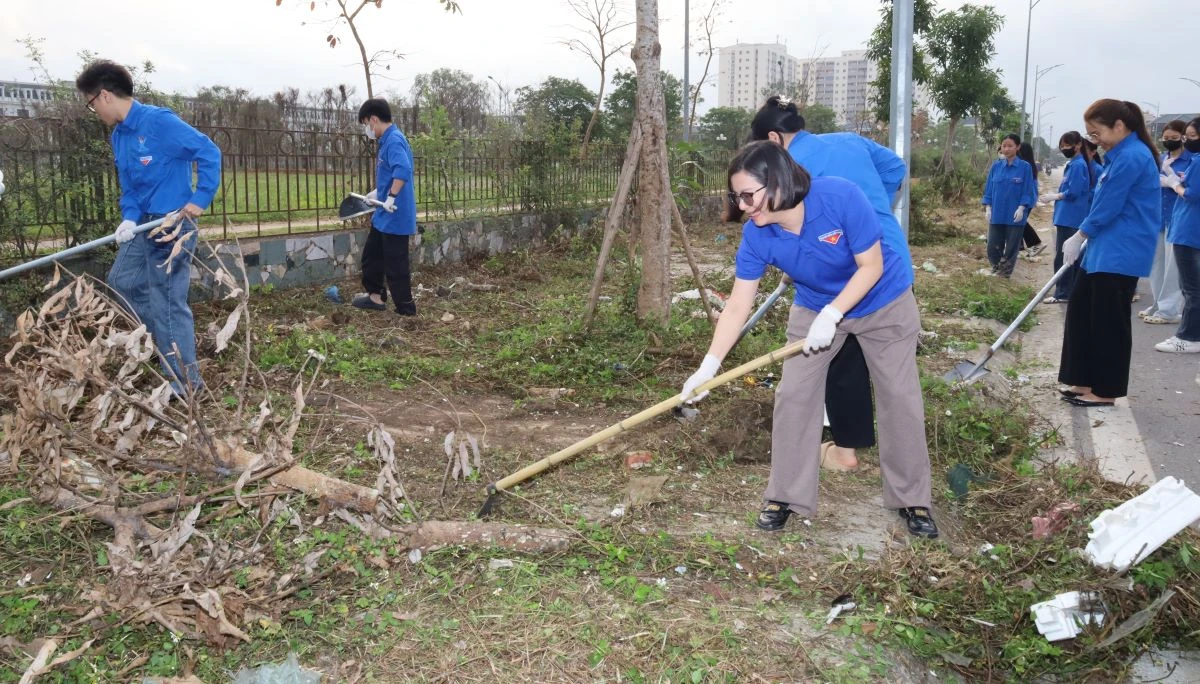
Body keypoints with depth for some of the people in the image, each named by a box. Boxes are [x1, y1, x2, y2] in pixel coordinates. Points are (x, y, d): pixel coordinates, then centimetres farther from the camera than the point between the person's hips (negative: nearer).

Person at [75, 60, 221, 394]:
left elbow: (209, 152, -18)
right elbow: (129, 186, 14)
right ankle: (172, 339, 29)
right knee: (122, 280, 19)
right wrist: (129, 218, -4)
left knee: (166, 303, -5)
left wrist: (200, 199, -19)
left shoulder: (159, 121, -17)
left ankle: (186, 382, 6)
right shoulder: (119, 136, 11)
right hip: (145, 223, 10)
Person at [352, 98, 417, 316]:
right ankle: (376, 295, 34)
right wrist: (378, 193, 27)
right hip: (384, 215, 11)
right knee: (371, 254, 21)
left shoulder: (394, 140, -19)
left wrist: (392, 197, -32)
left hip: (395, 216, -11)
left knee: (395, 264, -1)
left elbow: (403, 170, -35)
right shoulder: (387, 140, 13)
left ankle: (406, 309, 9)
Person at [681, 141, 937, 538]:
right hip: (814, 308, 3)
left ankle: (912, 499, 17)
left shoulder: (841, 197, -35)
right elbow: (737, 307, -20)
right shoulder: (756, 237, -24)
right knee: (792, 396, -5)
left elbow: (871, 267, -25)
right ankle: (787, 494, 9)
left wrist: (830, 315, -33)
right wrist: (708, 366, -28)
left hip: (883, 302, -2)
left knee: (900, 398, 1)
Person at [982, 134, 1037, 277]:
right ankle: (997, 270, 26)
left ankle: (1006, 273, 22)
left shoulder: (1025, 167, -5)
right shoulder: (996, 166, 4)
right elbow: (989, 188, 9)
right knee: (993, 247, 4)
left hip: (1015, 216, -3)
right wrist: (987, 208, 1)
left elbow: (1029, 191, -3)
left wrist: (1021, 208, -14)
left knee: (1011, 247, 6)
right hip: (996, 214, 3)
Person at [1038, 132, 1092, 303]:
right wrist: (1057, 196, 12)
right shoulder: (1073, 164, 15)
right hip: (1070, 217, 10)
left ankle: (1062, 293, -3)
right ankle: (1072, 291, 19)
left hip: (1070, 218, -10)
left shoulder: (1078, 165, -14)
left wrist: (1054, 196, -9)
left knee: (1063, 257, -6)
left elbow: (1073, 192, -19)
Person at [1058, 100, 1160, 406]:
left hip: (1120, 254, -10)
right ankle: (1086, 381, 21)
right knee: (1082, 312, 13)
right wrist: (1085, 237, 14)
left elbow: (1108, 207, -17)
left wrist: (1079, 236, -5)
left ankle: (1105, 391, 9)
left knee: (1109, 322, -1)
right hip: (1105, 249, 10)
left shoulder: (1131, 157, -18)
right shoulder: (1121, 154, 14)